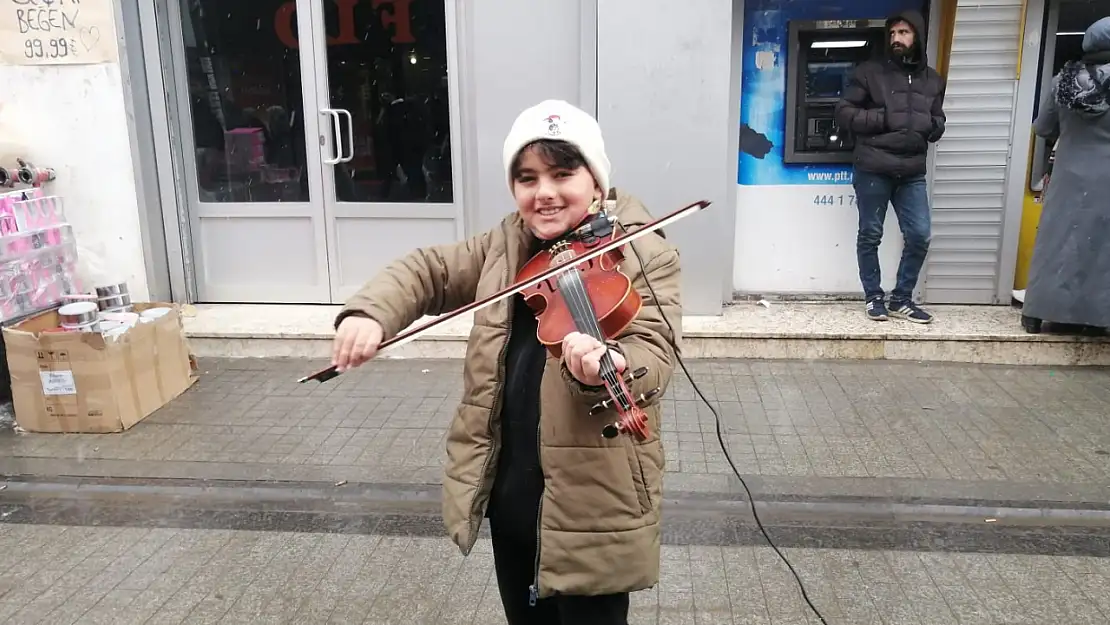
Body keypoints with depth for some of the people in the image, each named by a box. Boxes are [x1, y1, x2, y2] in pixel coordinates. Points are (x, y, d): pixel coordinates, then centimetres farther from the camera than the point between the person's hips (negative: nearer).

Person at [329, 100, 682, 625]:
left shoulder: (644, 254, -12)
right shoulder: (504, 247, 6)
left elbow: (654, 355, -22)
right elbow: (427, 271, 8)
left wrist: (606, 367, -45)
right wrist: (369, 312, -13)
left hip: (591, 499, -5)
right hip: (508, 490, 6)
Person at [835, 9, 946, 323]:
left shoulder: (933, 80, 13)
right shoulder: (870, 71, -1)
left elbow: (938, 124, 20)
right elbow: (843, 112, -4)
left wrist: (929, 126, -4)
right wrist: (882, 119, -15)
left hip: (912, 173, 4)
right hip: (872, 169, -4)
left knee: (919, 236, 1)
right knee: (870, 235, 4)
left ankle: (901, 299, 17)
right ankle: (874, 297, 19)